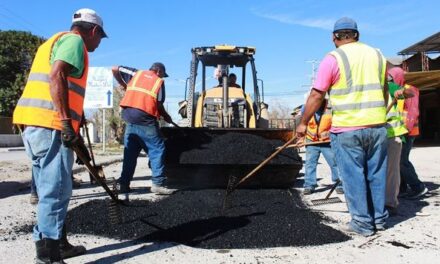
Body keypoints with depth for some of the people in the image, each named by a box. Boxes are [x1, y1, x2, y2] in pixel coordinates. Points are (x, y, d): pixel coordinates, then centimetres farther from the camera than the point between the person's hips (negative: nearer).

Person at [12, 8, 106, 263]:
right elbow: (56, 76, -18)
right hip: (49, 125, -10)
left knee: (52, 189, 14)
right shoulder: (74, 40, -2)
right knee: (56, 191, -7)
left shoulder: (55, 40, 28)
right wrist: (67, 122, -22)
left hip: (33, 123, 10)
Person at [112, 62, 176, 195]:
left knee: (130, 153, 12)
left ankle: (124, 184, 12)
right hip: (145, 120, -5)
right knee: (157, 150, 2)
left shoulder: (136, 73, 17)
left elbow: (115, 69, 14)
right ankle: (158, 184, -3)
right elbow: (159, 105, 3)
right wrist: (167, 117, 20)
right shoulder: (159, 81, 6)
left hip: (130, 118, 5)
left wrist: (123, 85, 26)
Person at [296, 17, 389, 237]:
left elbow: (316, 96, -7)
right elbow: (384, 91, 20)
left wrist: (303, 123, 2)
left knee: (353, 176, 4)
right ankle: (379, 218, 24)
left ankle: (362, 223, 11)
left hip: (347, 129, -5)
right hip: (377, 126, 5)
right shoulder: (377, 55, 11)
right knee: (376, 174, 14)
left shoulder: (333, 59, -6)